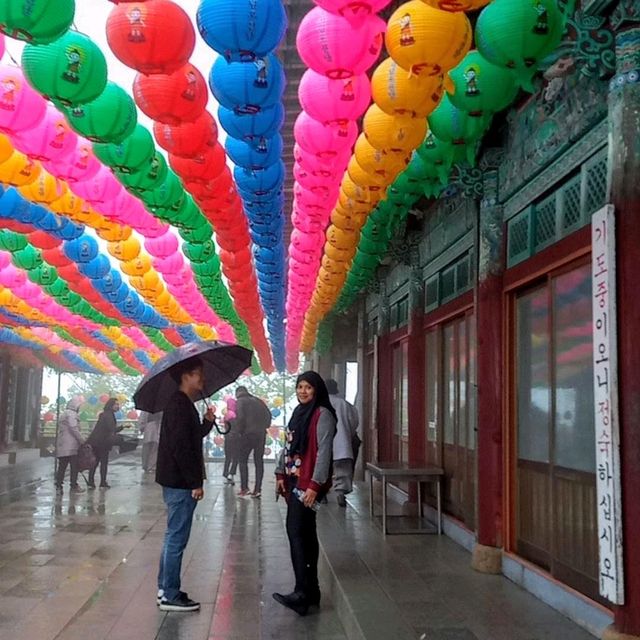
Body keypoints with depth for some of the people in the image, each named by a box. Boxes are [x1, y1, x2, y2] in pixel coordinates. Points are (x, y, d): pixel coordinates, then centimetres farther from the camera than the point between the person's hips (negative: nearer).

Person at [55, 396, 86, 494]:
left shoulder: (64, 413, 20)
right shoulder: (71, 414, -11)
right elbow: (74, 429, -19)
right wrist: (82, 441, -13)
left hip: (62, 446, 9)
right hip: (70, 446, -9)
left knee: (62, 467, 9)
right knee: (74, 466, -1)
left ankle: (58, 486, 7)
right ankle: (74, 486, 2)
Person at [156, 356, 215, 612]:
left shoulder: (182, 404, 15)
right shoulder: (180, 405, -17)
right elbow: (180, 447, -23)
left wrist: (207, 422, 4)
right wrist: (195, 482, -21)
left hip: (176, 481, 11)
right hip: (180, 482, -11)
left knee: (174, 536, 18)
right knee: (177, 537, -3)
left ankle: (165, 588, 28)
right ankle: (170, 596, 6)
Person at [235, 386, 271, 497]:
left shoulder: (240, 401, 0)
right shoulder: (257, 400, 17)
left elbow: (240, 417, -13)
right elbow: (268, 415, 11)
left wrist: (240, 430, -2)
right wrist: (264, 427, 14)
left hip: (248, 434, -5)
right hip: (261, 434, 5)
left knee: (243, 460, 6)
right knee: (259, 461, 8)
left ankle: (244, 488, -1)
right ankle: (258, 489, 4)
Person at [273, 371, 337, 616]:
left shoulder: (322, 415, -11)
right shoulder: (299, 412, 15)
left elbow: (324, 451, -17)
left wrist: (314, 485, -21)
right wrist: (281, 474, 12)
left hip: (308, 483, -9)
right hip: (294, 480, 9)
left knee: (297, 532, -14)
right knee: (305, 533, 12)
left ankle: (302, 593, -12)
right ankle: (311, 589, 20)